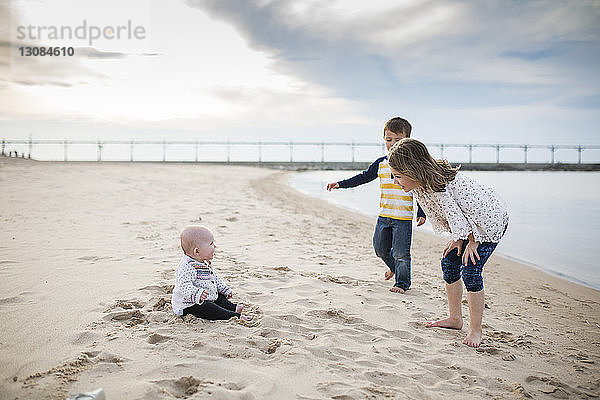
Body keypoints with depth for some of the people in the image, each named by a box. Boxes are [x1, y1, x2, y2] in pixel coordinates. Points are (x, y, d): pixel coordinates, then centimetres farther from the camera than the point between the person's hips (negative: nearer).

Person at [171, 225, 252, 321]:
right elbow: (184, 286, -38)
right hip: (189, 305, -11)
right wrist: (197, 294, -53)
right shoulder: (187, 267, -28)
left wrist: (225, 290, 22)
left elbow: (214, 278, 22)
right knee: (208, 308, -28)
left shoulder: (205, 263, 8)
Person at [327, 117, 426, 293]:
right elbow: (363, 177, 13)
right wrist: (340, 184, 7)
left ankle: (402, 282, 16)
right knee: (380, 248, 13)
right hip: (384, 215, 5)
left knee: (401, 252, -2)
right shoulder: (380, 163, 7)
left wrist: (421, 213, -7)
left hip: (403, 217, -5)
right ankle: (394, 267, 41)